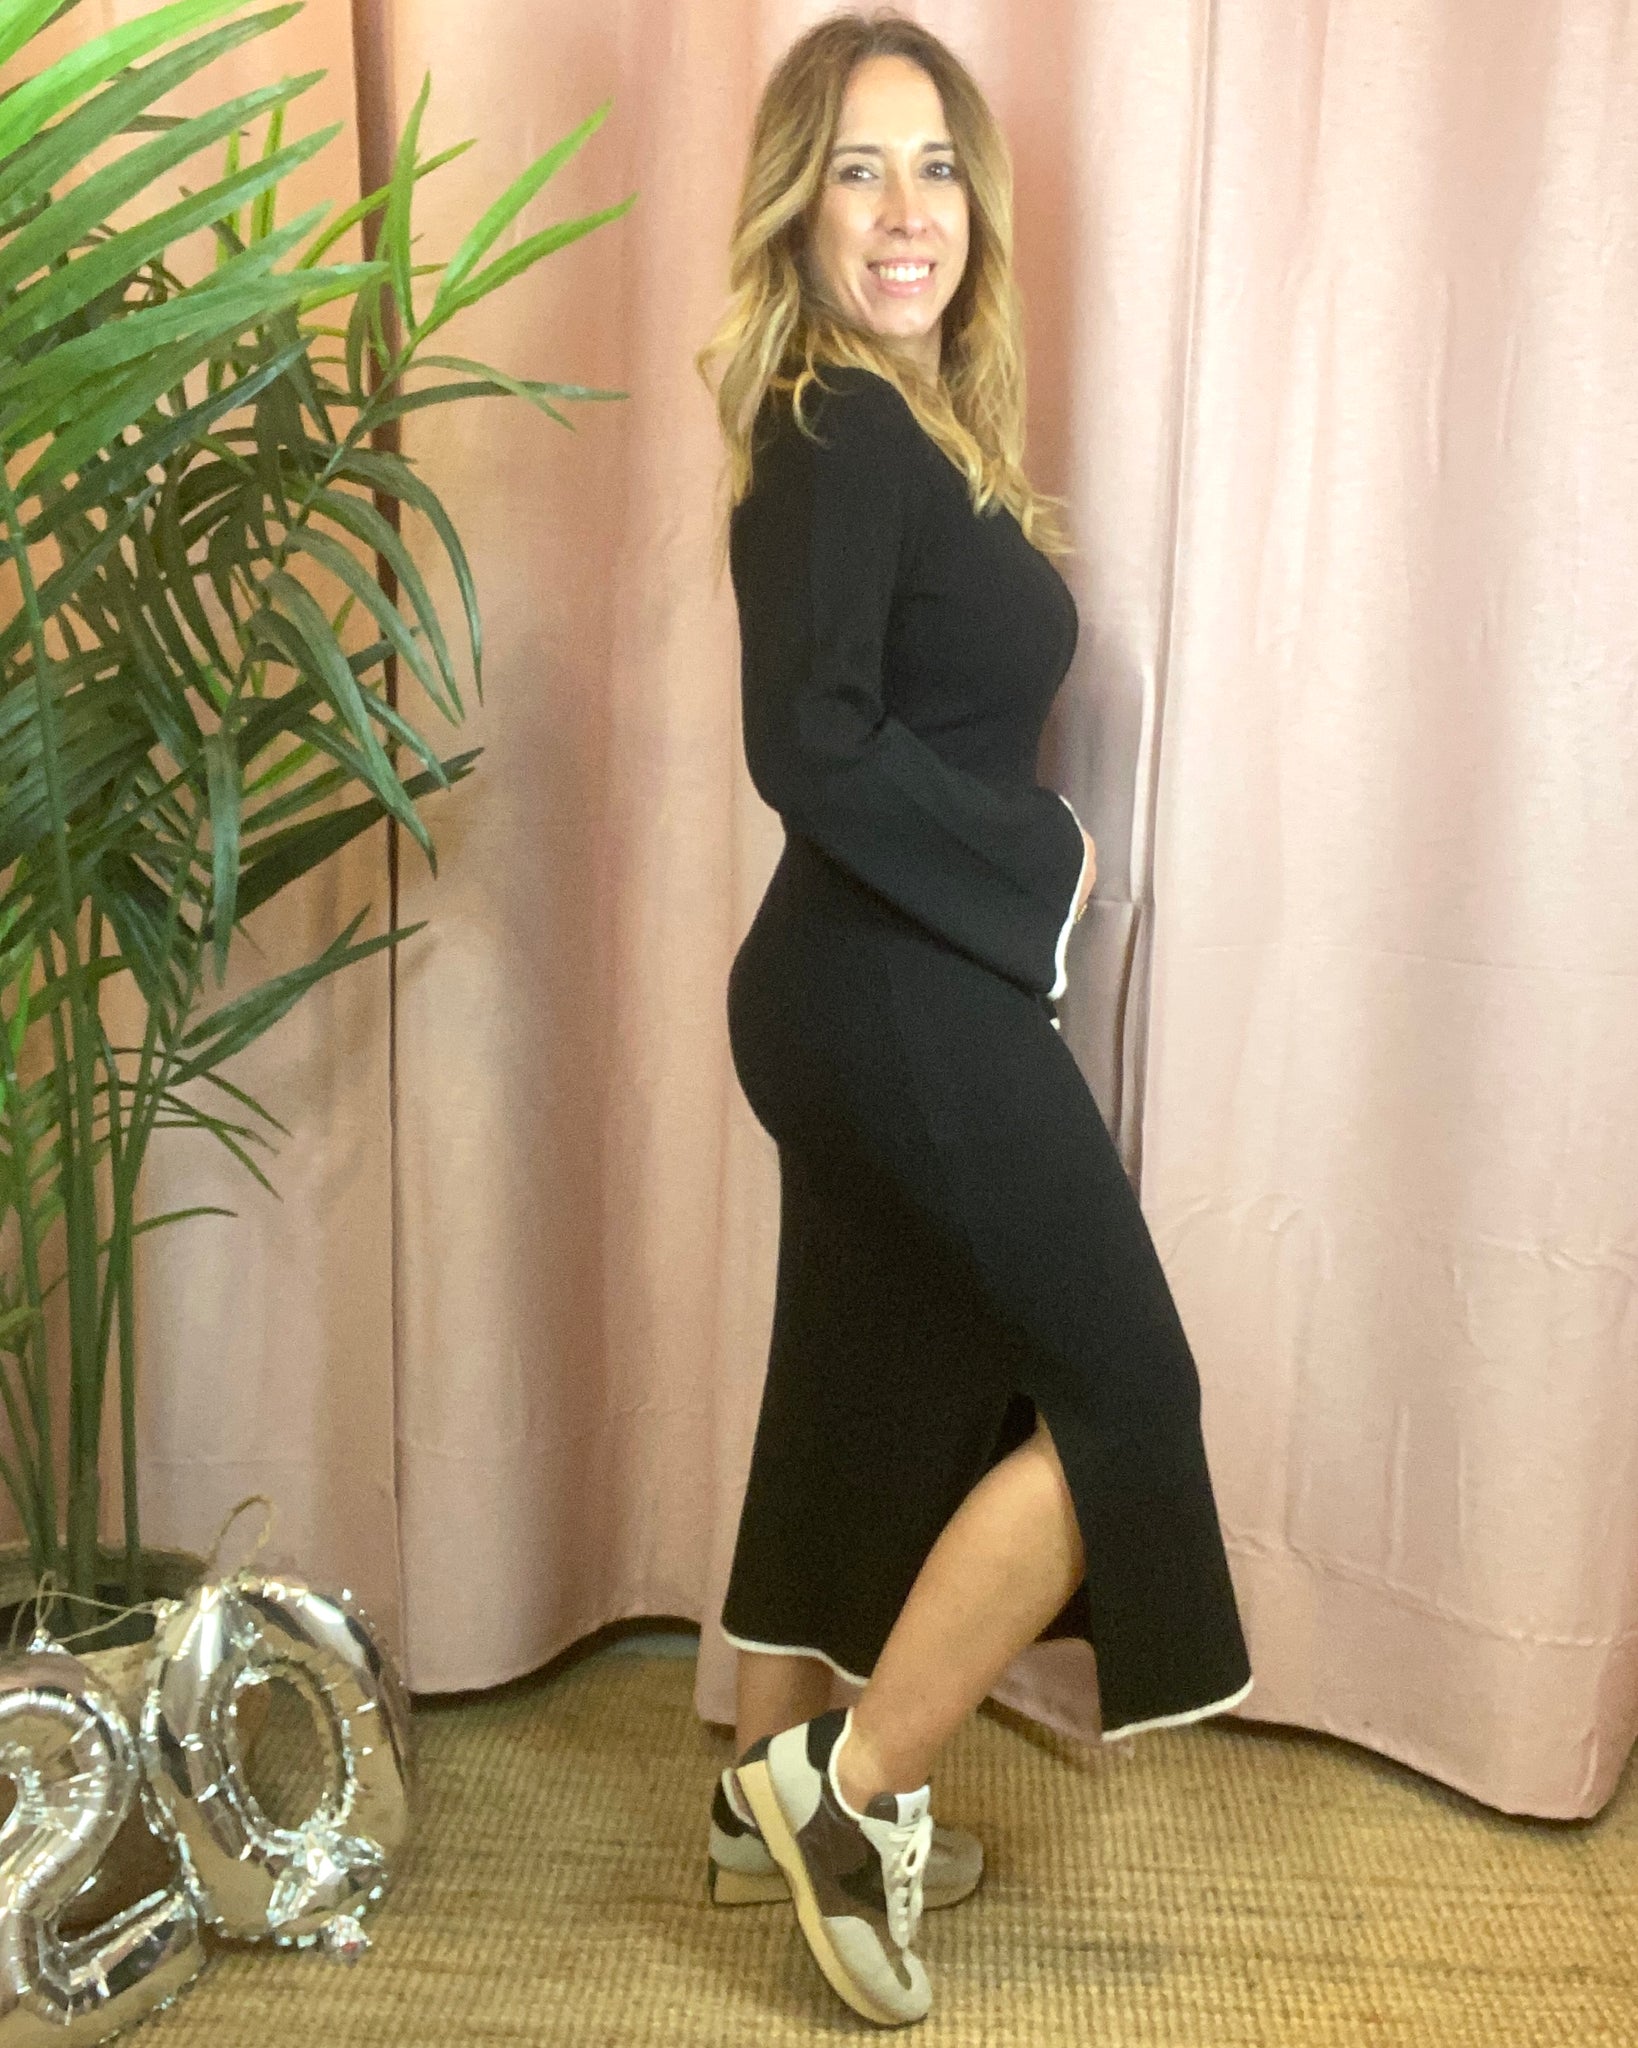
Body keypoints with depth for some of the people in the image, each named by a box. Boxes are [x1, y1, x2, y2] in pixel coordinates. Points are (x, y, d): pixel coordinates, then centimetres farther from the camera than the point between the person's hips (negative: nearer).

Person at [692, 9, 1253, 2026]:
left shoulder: (897, 424, 14)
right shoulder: (842, 435, -14)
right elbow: (812, 745, -24)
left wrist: (1010, 861, 5)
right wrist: (1042, 855, -13)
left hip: (879, 989, 9)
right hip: (905, 1002, -9)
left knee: (868, 1379, 18)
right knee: (1123, 1396, 1)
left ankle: (778, 1791, 34)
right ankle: (859, 1784, 12)